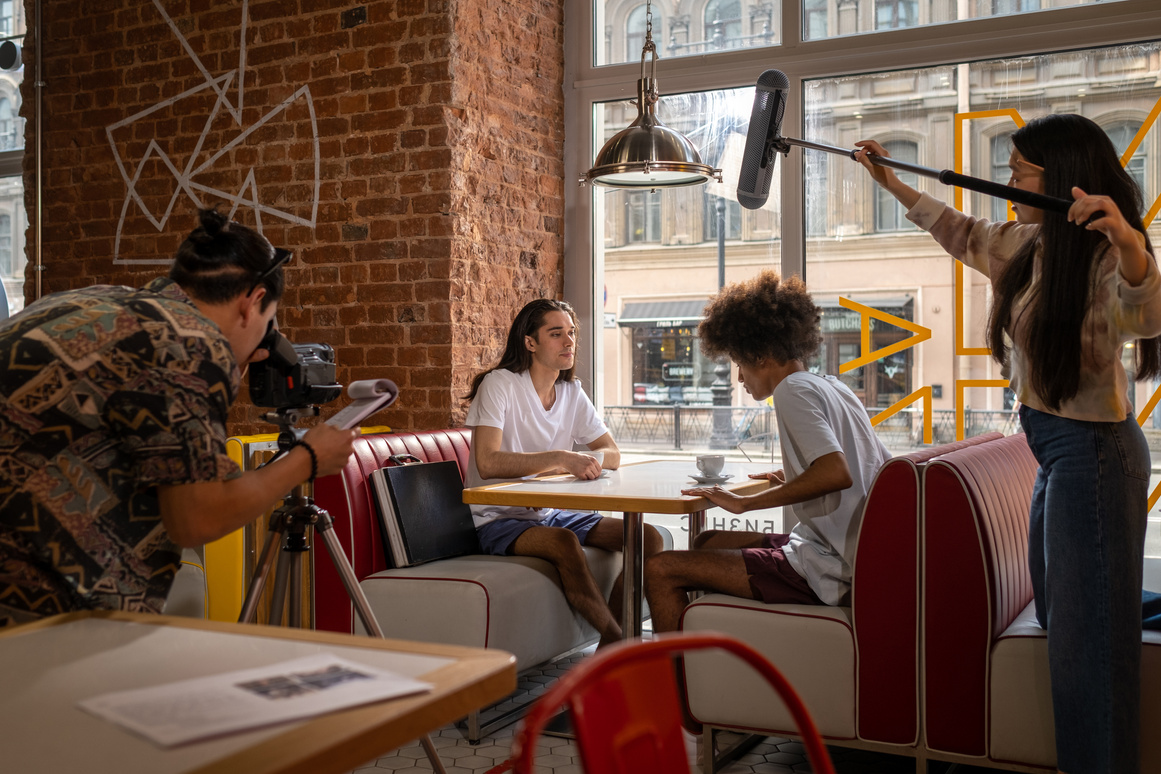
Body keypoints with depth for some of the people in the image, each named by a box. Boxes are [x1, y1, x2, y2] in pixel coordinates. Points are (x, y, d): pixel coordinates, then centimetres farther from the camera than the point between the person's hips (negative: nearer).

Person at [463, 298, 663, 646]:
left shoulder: (572, 393, 8)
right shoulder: (500, 385, -13)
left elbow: (612, 454, 7)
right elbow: (487, 463, -26)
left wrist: (585, 460, -17)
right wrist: (560, 458, -33)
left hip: (551, 513, 7)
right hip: (500, 520, -7)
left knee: (648, 537, -10)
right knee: (563, 542, -37)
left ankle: (607, 649, -8)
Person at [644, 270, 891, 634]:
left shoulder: (794, 389, -12)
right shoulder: (835, 389, 15)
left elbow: (837, 473, -28)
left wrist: (745, 502, -20)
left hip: (824, 570, -10)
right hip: (844, 556, 10)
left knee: (660, 570, -12)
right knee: (707, 542, 25)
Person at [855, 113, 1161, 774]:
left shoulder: (1106, 258, -19)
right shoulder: (1028, 246, 8)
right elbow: (962, 233, 27)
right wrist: (890, 181, 29)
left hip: (1093, 450, -10)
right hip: (1056, 449, 10)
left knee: (1089, 627, -4)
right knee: (1059, 617, 18)